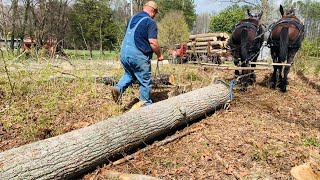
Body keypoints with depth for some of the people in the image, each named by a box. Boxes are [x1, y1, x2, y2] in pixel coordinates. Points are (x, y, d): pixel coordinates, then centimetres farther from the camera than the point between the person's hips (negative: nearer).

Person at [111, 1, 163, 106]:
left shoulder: (132, 18, 14)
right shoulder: (150, 22, -10)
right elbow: (153, 42, -17)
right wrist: (159, 55, -2)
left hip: (124, 53, 7)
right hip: (138, 57, -7)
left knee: (129, 74, 28)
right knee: (145, 82, 8)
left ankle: (119, 87, 5)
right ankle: (146, 105, 19)